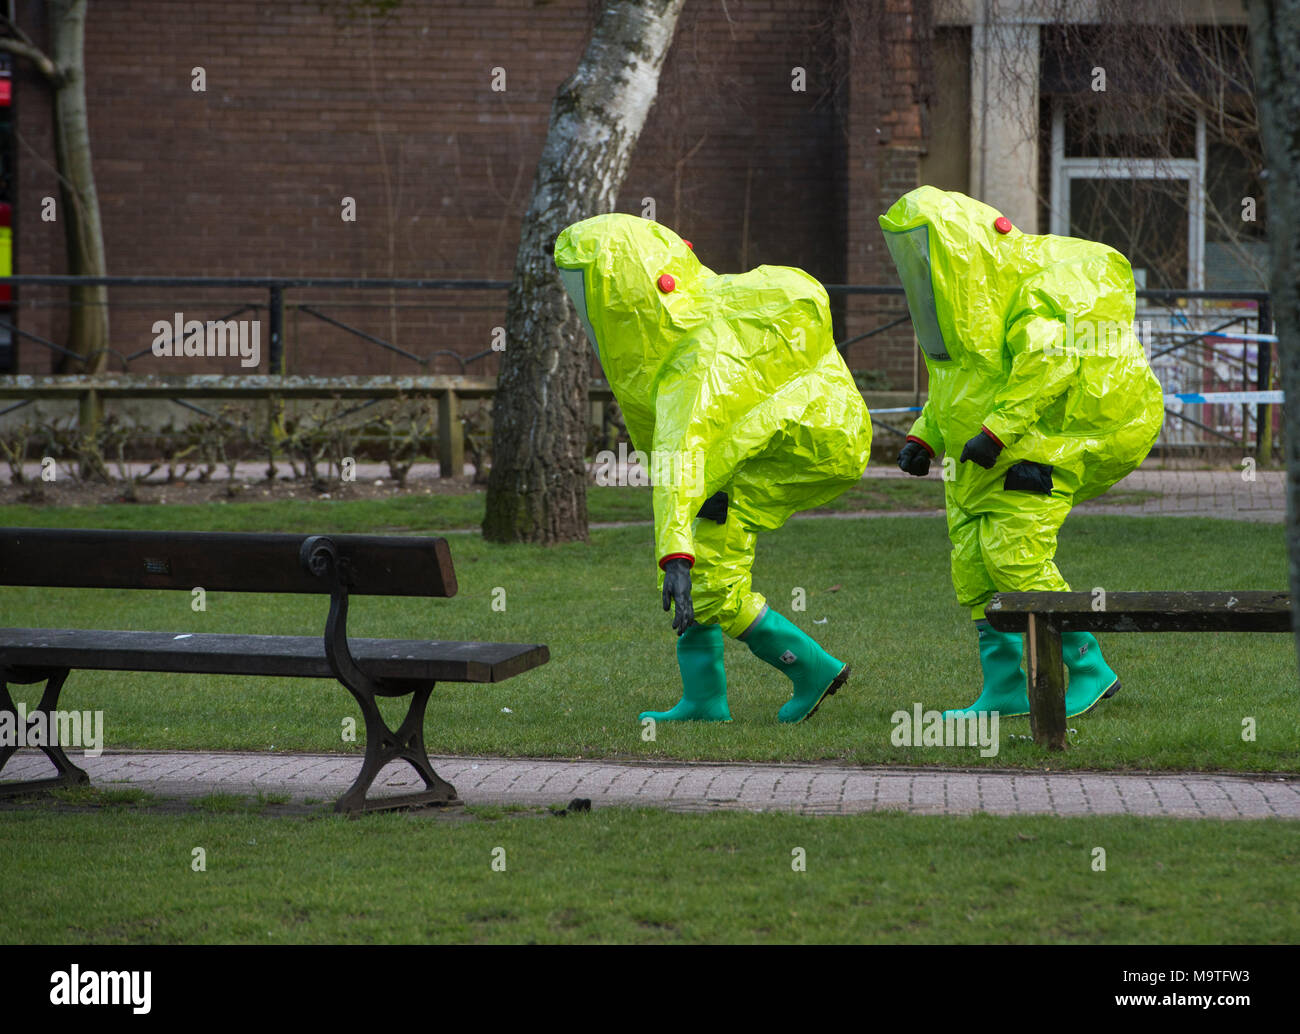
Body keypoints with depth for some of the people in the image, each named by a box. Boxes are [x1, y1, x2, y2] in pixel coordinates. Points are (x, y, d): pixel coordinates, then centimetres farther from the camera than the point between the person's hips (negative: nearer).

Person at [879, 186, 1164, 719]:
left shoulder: (1027, 284, -16)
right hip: (976, 456, 10)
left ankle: (1088, 668, -4)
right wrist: (924, 437, 12)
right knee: (973, 561, 4)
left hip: (1035, 446, -10)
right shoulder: (954, 302, 17)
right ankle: (1005, 687, 9)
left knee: (1017, 555, -16)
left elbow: (1049, 360, -27)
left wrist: (998, 429, -30)